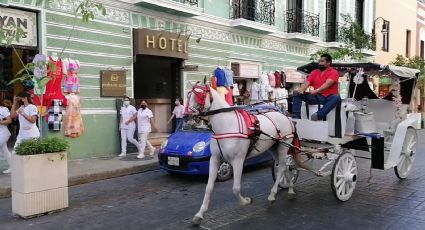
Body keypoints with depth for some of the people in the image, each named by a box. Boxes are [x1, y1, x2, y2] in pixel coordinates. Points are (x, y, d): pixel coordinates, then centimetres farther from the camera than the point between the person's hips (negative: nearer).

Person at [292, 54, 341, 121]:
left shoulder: (334, 72, -1)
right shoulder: (314, 72, 15)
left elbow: (327, 84, -18)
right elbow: (307, 83, 3)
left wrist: (316, 90, -35)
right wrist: (301, 90, -20)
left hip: (328, 98, -4)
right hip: (316, 97, 4)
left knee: (337, 97, -37)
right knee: (297, 94, -10)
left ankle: (319, 115, -51)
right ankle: (296, 116, -27)